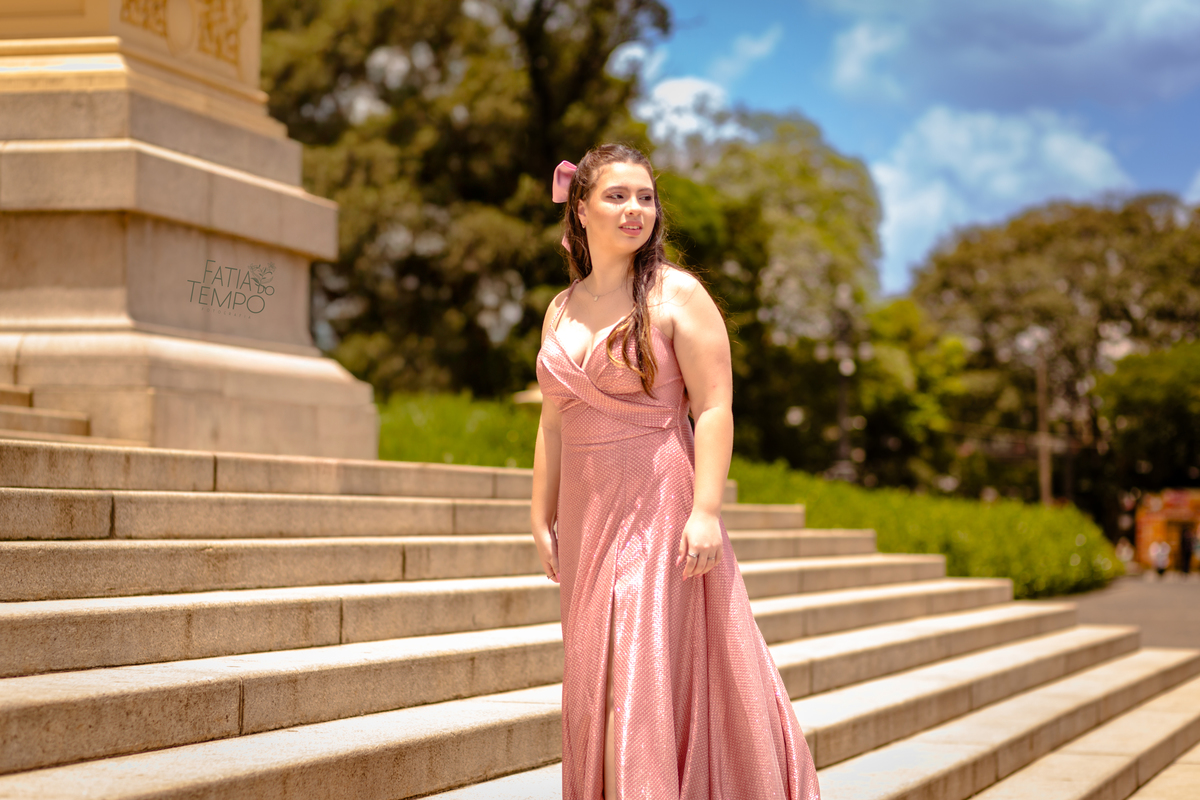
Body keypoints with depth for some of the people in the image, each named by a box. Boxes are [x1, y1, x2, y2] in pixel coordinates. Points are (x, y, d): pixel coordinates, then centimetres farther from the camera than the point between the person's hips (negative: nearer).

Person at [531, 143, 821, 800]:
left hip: (658, 511, -5)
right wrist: (542, 520, 11)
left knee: (644, 675, -10)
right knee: (593, 678, 8)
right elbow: (553, 425, 15)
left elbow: (714, 408, -10)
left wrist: (705, 510, -18)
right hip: (586, 517, 6)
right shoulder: (561, 311, 13)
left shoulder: (677, 295, -3)